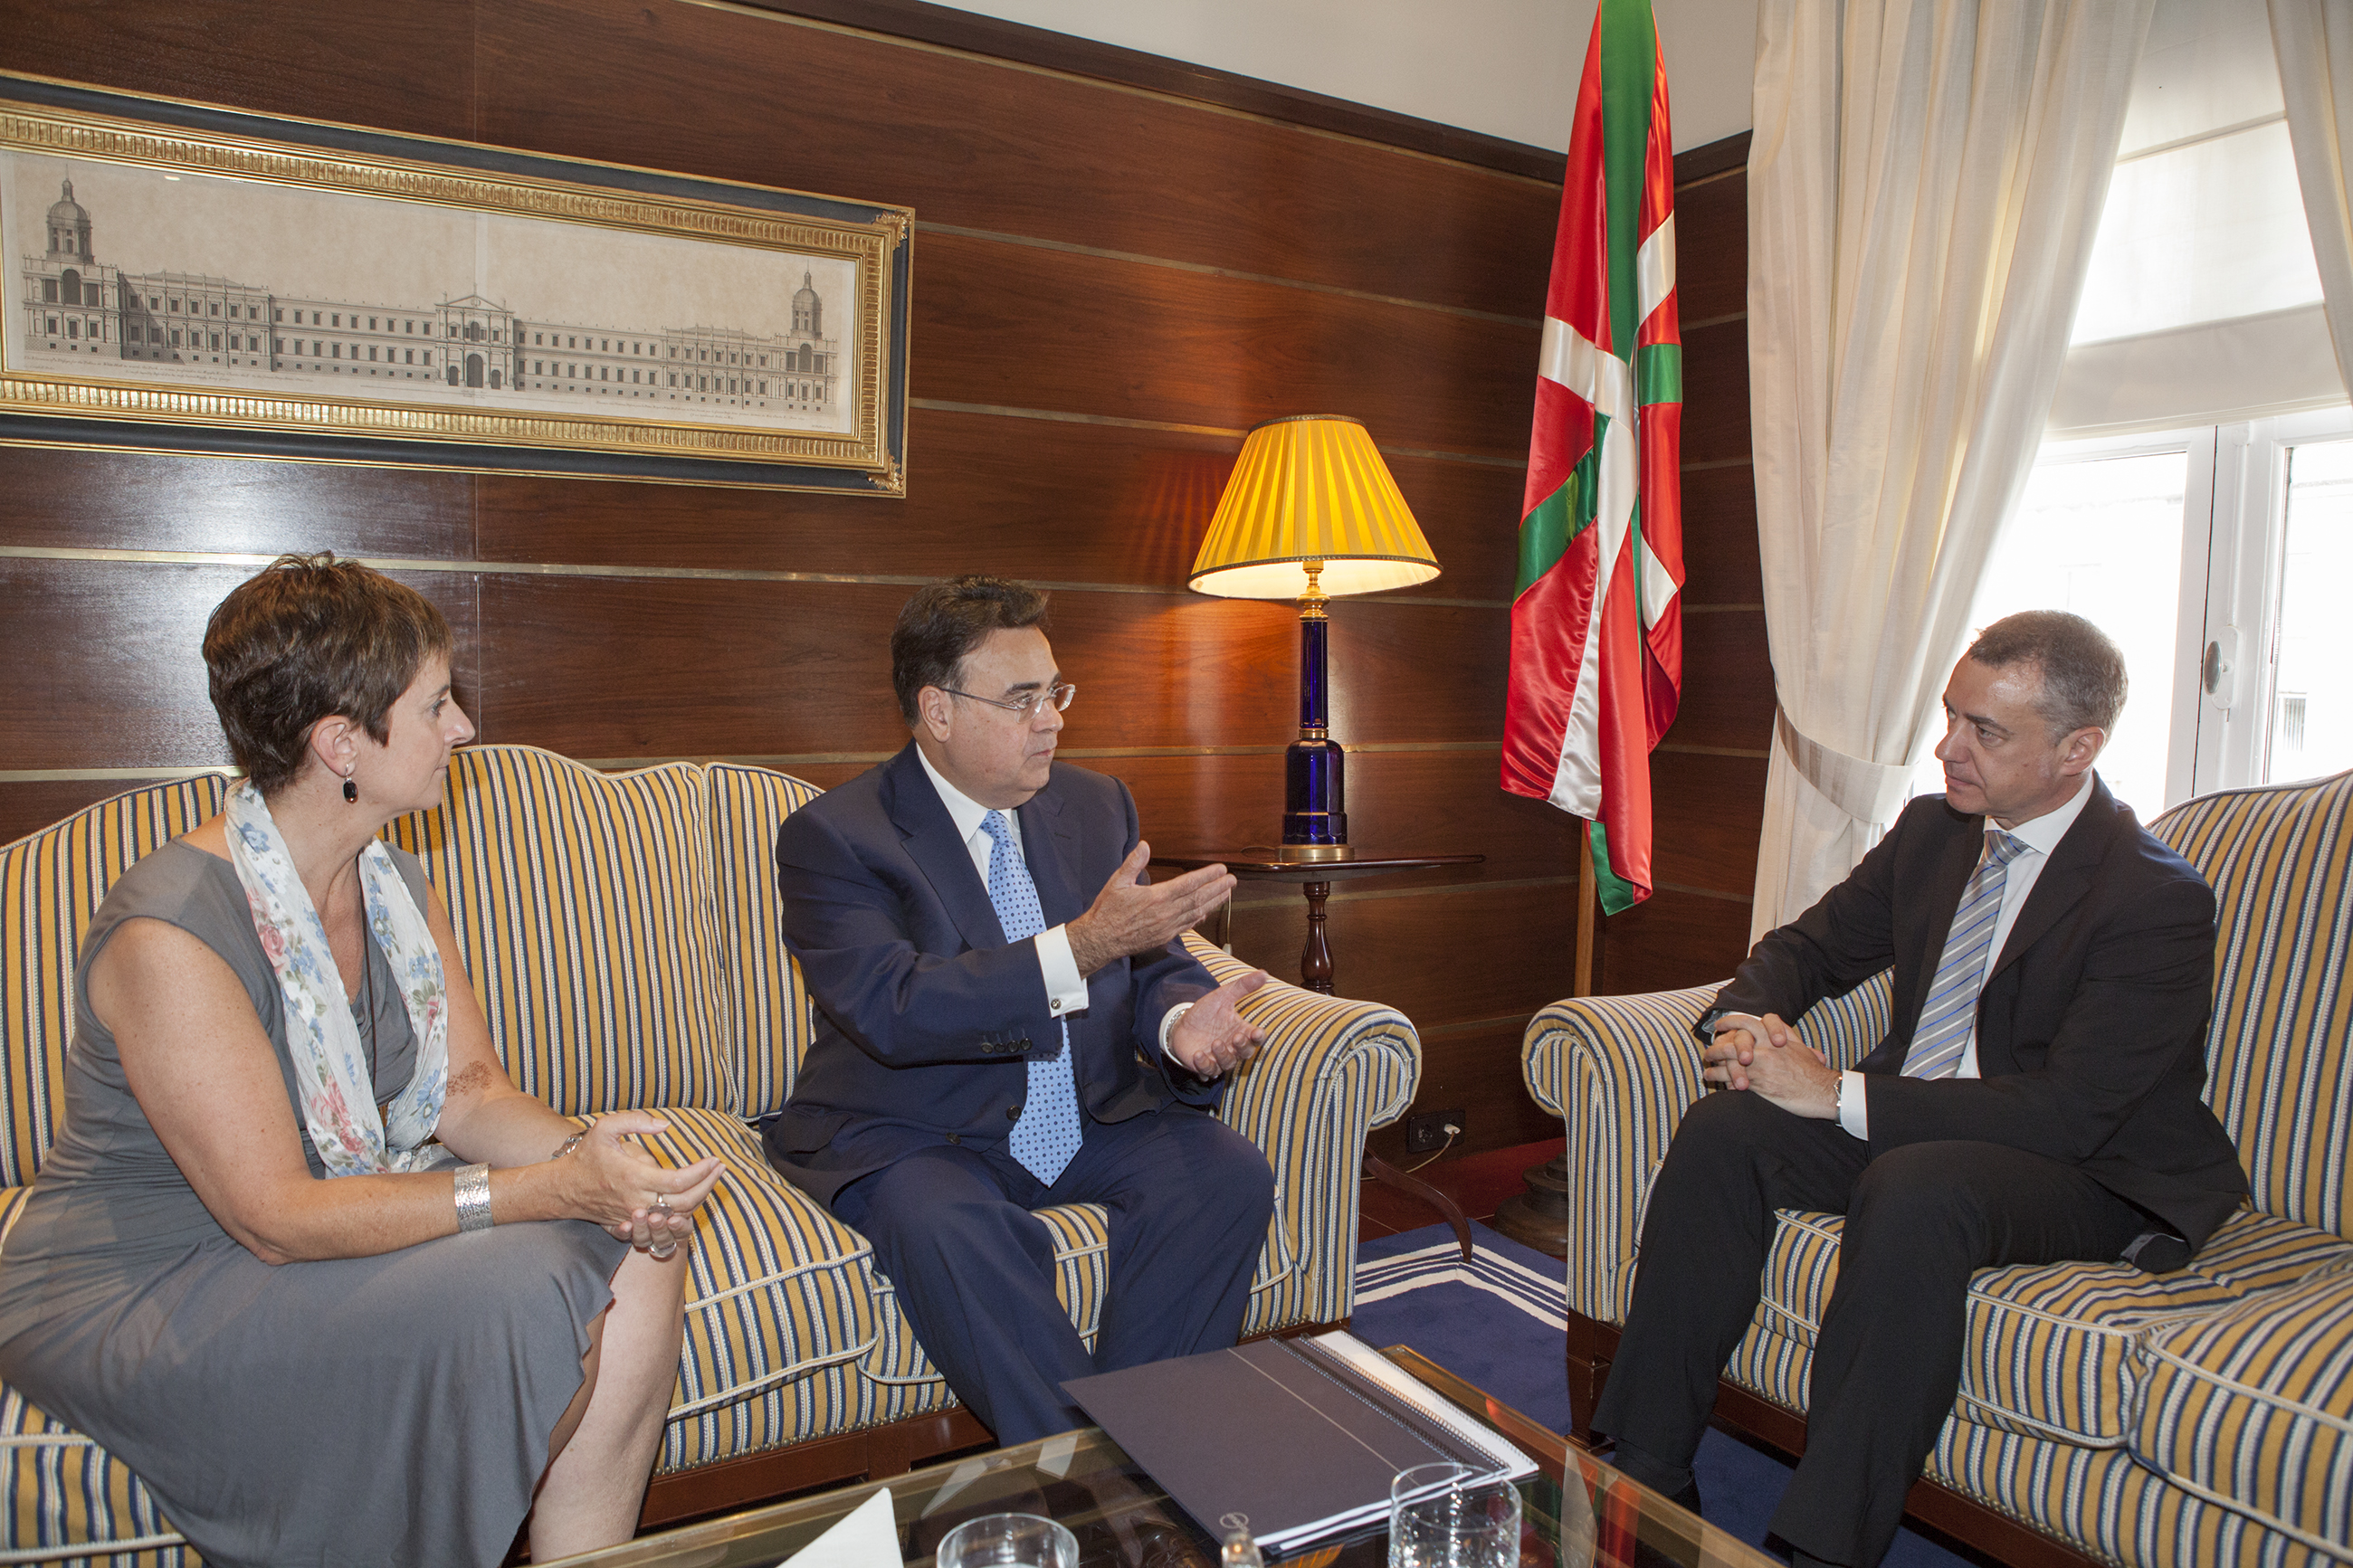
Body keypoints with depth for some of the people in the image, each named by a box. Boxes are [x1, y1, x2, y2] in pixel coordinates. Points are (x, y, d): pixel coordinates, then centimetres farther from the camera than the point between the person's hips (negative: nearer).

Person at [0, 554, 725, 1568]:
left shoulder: (394, 884, 1)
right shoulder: (170, 932, -26)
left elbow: (468, 1090, 0)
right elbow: (274, 1216, -27)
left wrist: (583, 1153, -22)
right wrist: (551, 1189, -32)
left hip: (348, 1210, 8)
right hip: (143, 1292, -7)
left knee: (637, 1250, -13)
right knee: (518, 1296, -29)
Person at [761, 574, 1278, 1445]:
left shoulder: (1097, 804, 7)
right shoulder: (833, 836, -11)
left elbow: (1154, 965, 8)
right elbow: (893, 1009, -26)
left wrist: (1181, 1021, -18)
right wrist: (1082, 947, -35)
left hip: (1089, 1120, 5)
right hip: (915, 1136, -4)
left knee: (1229, 1170, -19)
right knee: (949, 1227, -35)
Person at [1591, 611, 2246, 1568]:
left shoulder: (2158, 898, -17)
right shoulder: (1932, 830, 4)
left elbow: (2067, 1110, -24)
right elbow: (1810, 947, 14)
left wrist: (1838, 1095, -27)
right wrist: (1745, 1020, -10)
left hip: (2089, 1172, -6)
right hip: (1913, 1124, 6)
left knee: (1913, 1191, -38)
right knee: (1723, 1131, -19)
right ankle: (1651, 1477, -13)